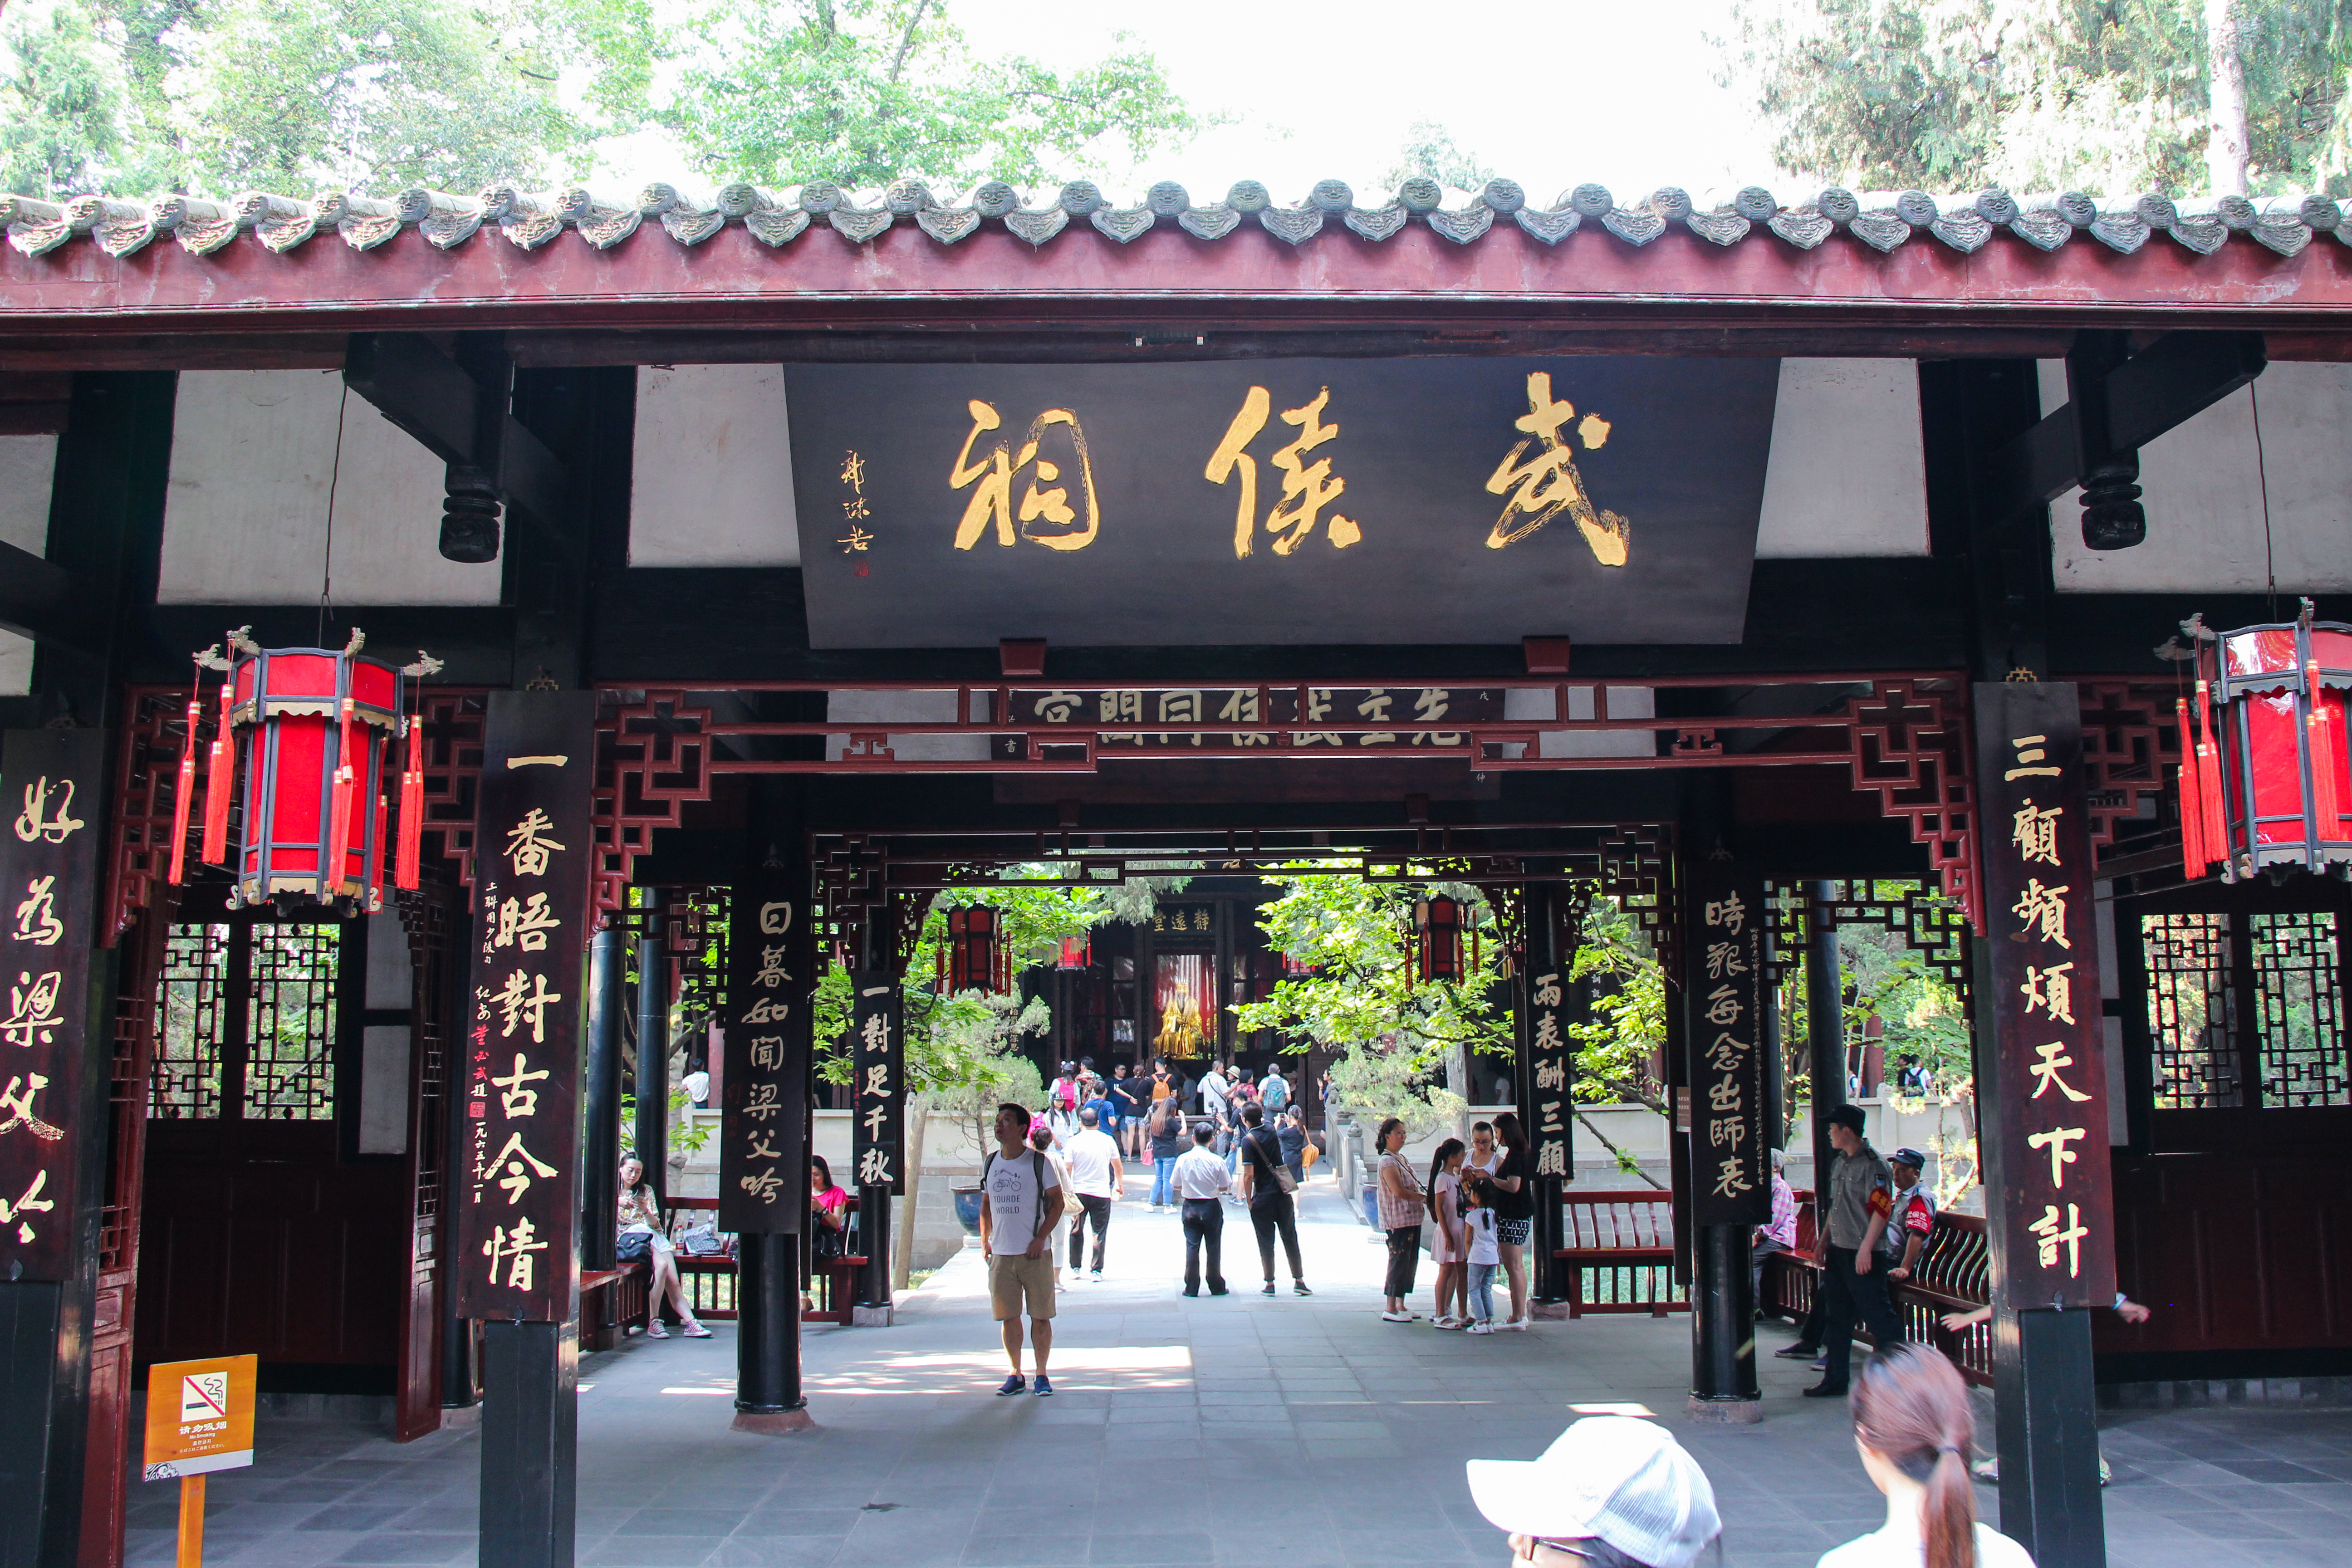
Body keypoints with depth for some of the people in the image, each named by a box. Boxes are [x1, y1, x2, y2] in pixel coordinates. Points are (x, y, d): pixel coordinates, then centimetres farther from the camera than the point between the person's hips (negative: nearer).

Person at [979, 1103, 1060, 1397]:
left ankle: (1042, 1375, 13)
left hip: (1035, 1253, -4)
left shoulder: (1038, 1162, -6)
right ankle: (1016, 1375, 18)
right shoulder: (990, 1163, 9)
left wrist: (1041, 1238, -13)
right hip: (1001, 1253, 4)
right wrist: (984, 1239, 8)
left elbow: (1057, 1202, -5)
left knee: (1040, 1317, 1)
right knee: (1009, 1318, 7)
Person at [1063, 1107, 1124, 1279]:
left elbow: (1067, 1170, -7)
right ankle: (1097, 1270, 5)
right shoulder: (1108, 1140, 0)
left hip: (1079, 1192, 0)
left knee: (1076, 1231, 14)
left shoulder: (1074, 1142, -5)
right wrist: (1120, 1185, 26)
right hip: (1102, 1193, 0)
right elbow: (1119, 1168, 10)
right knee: (1099, 1232, 6)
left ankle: (1075, 1268, 20)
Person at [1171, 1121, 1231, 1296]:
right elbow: (1224, 1187, -5)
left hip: (1190, 1207, 1)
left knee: (1192, 1247, 7)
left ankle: (1192, 1287, 8)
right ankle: (1216, 1286, 15)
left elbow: (1176, 1186, 0)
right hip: (1211, 1207, -1)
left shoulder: (1183, 1159, -7)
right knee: (1213, 1247, 9)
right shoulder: (1217, 1161, -13)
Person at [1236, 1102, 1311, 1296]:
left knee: (1266, 1242, 4)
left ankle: (1270, 1284, 5)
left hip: (1263, 1198, -5)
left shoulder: (1249, 1140, -13)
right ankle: (1299, 1281, 11)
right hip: (1283, 1194, 5)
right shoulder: (1271, 1131, 4)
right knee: (1290, 1238, 10)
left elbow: (1249, 1174, -18)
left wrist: (1249, 1200, -8)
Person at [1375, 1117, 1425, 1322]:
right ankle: (1391, 1309, -2)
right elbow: (1399, 1191, -22)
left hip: (1412, 1218, 10)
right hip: (1398, 1219, -10)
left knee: (1410, 1261, 12)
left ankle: (1400, 1305, 19)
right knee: (1399, 1262, -7)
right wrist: (1425, 1198, -14)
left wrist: (1424, 1199, 7)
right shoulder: (1388, 1161, -14)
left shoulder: (1401, 1157, 16)